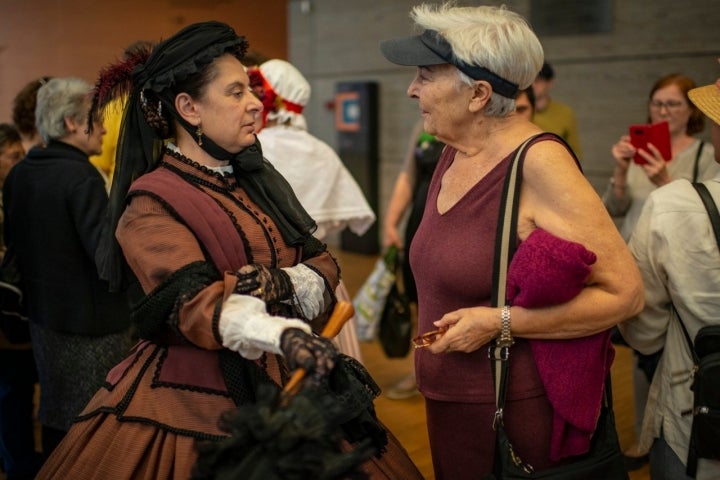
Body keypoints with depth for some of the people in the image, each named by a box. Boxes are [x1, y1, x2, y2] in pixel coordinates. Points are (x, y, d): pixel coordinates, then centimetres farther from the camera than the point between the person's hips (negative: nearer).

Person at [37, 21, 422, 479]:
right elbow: (194, 303, -27)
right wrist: (285, 334, -45)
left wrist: (286, 283, -17)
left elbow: (324, 266, 6)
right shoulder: (151, 207, -12)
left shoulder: (257, 178, 10)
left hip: (285, 385, 6)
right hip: (197, 402, -6)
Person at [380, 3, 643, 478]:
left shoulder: (539, 162, -19)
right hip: (447, 403, 7)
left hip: (516, 412, -7)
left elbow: (626, 293, -20)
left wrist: (498, 323, -21)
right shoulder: (454, 155, 3)